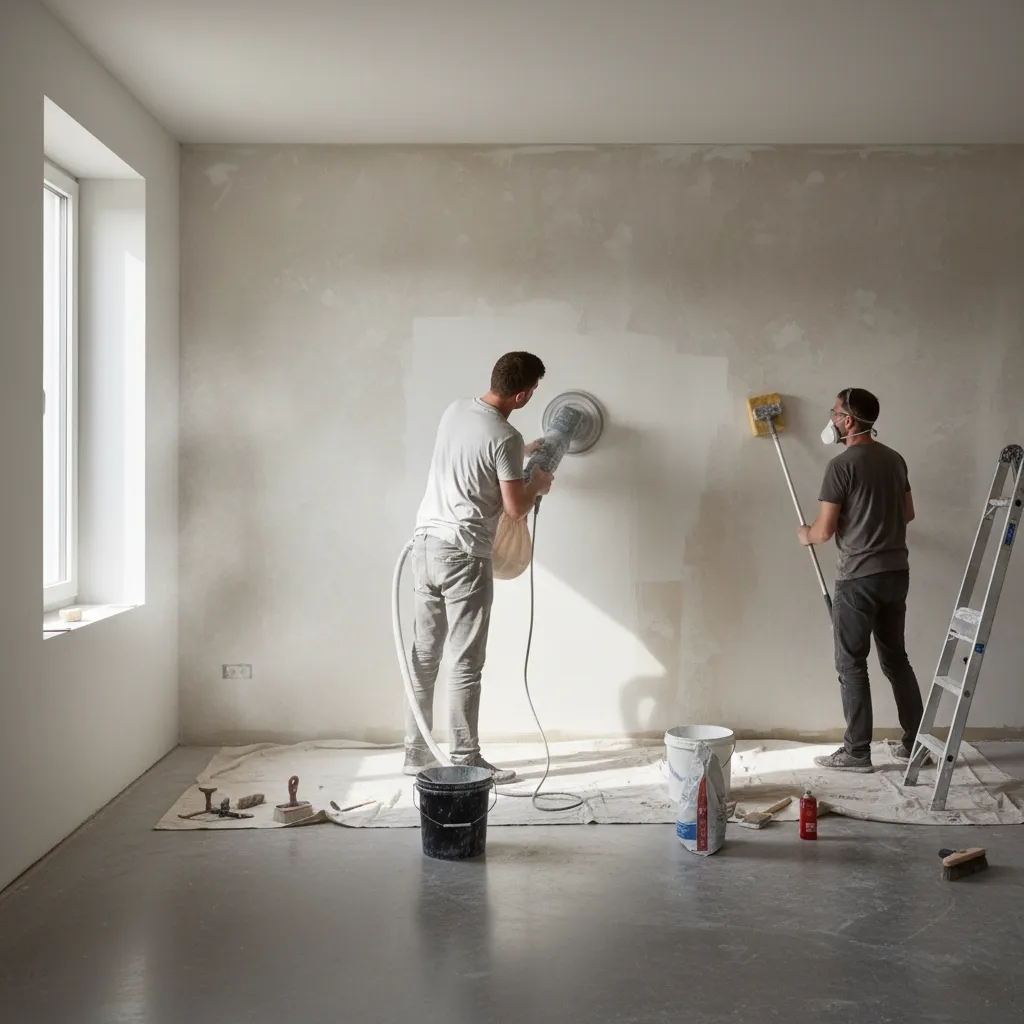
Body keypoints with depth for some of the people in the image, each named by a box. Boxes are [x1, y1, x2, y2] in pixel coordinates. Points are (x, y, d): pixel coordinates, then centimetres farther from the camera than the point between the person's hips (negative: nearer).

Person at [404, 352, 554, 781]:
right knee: (465, 663, 0)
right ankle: (464, 760, 6)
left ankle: (416, 752, 19)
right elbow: (515, 508, -12)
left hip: (426, 543, 8)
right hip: (463, 554, -8)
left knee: (424, 655, 12)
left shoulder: (456, 410, 9)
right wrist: (537, 484, 8)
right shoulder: (505, 438, -15)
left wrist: (520, 454, 34)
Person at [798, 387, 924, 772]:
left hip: (859, 577, -7)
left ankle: (856, 752, 5)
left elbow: (824, 531, -14)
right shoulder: (894, 459, 9)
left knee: (851, 664, 1)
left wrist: (806, 534, 8)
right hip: (897, 571, 8)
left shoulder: (842, 465, -14)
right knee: (895, 657, 16)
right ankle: (917, 741, 21)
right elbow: (908, 513, 20)